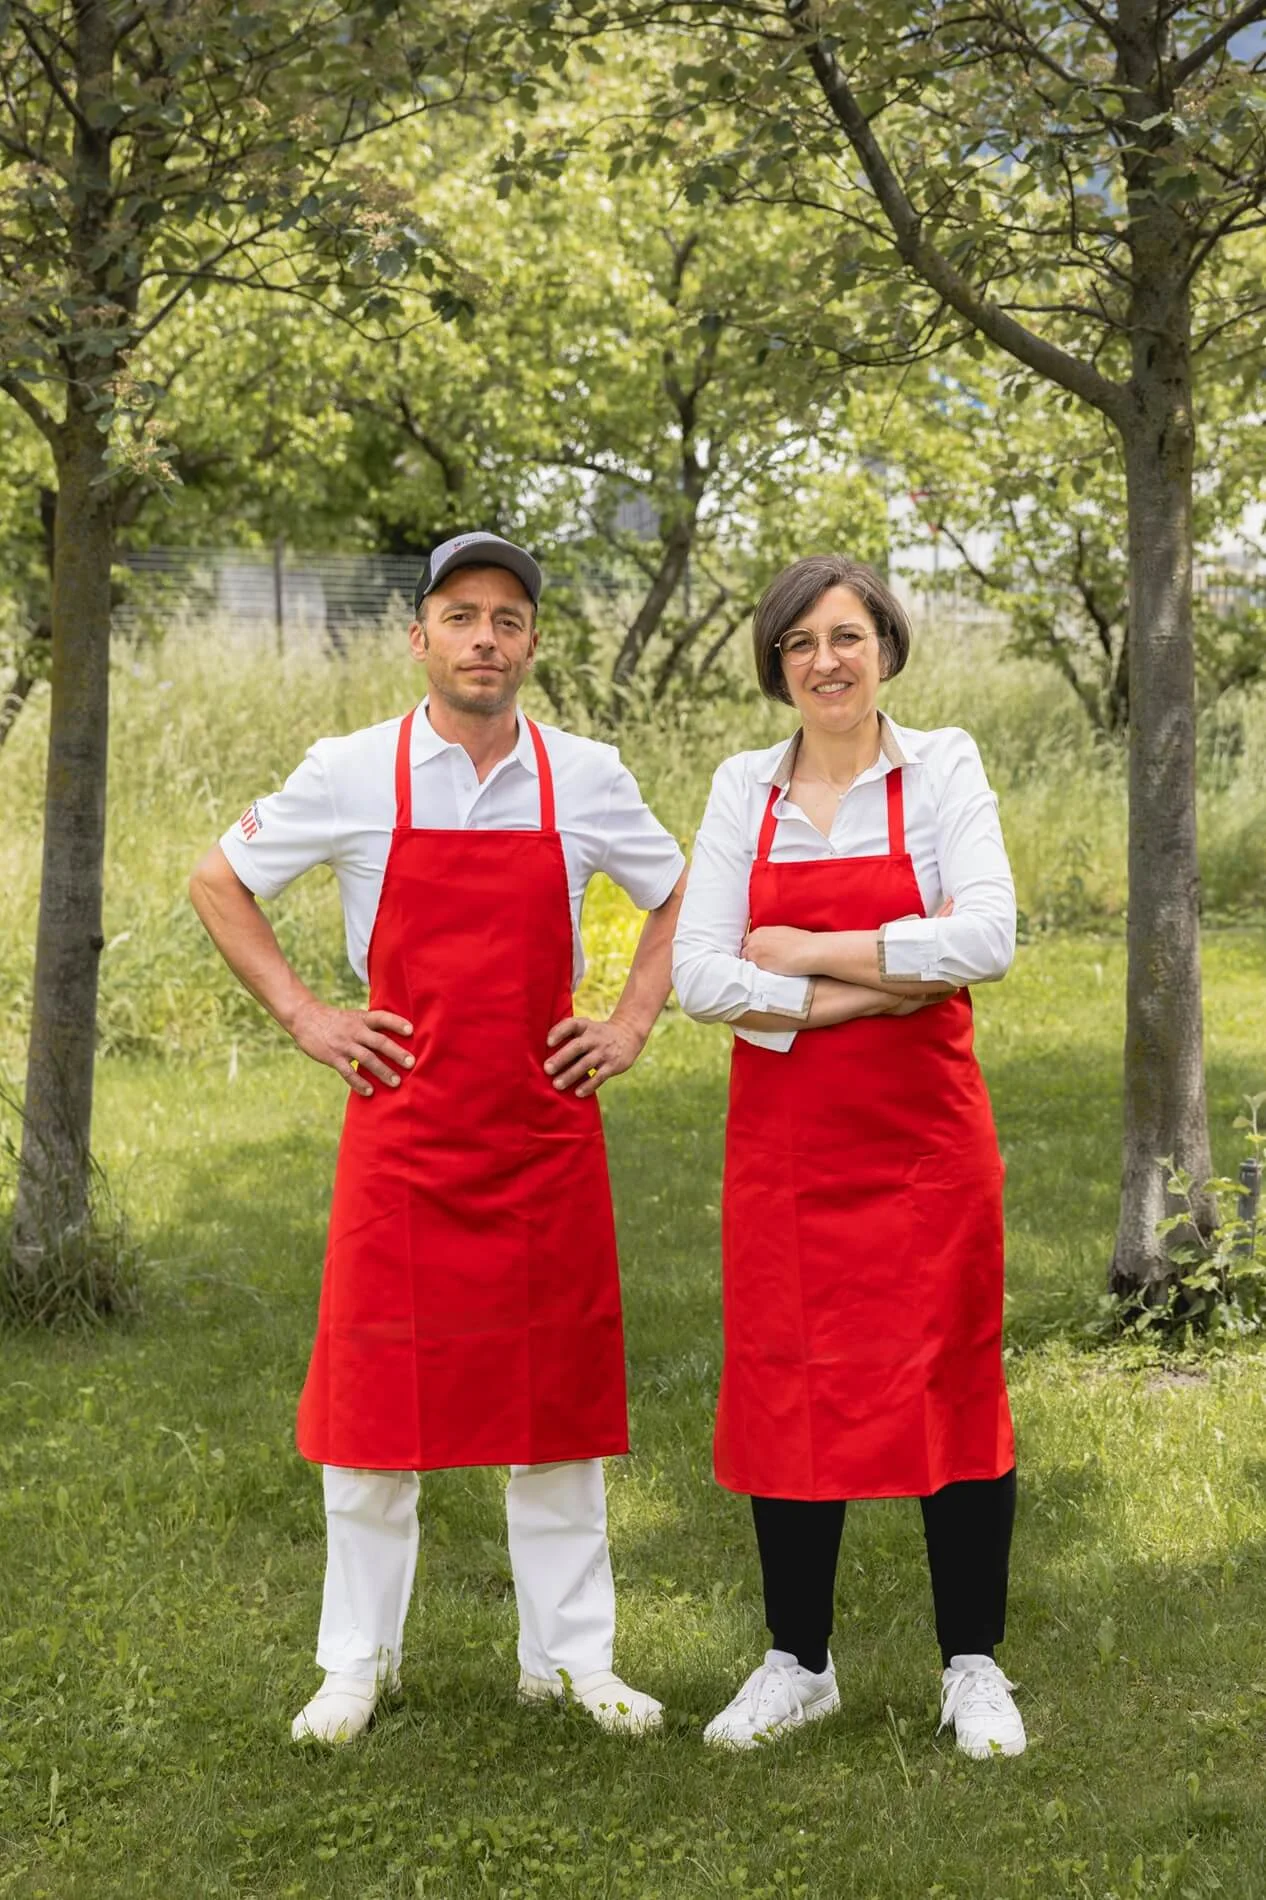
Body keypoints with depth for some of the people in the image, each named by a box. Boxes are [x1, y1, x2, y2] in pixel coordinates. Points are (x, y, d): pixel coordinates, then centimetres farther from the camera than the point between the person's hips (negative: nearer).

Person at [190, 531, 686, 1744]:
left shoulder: (587, 778, 2)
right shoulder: (351, 776, -2)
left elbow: (679, 895, 17)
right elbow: (217, 884, 9)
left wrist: (632, 1023, 5)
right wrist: (303, 1018, 1)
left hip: (547, 1131, 1)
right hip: (400, 1131, -1)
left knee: (556, 1395, 7)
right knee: (375, 1393, 4)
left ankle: (572, 1656, 19)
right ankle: (357, 1664, 17)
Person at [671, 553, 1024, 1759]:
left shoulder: (942, 769, -1)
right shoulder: (743, 789, 5)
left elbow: (987, 940, -16)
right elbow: (698, 974, -5)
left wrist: (806, 953, -13)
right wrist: (881, 982, -15)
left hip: (924, 1137, -2)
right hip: (784, 1142, 2)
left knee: (948, 1383, 3)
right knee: (787, 1386, 7)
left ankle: (973, 1667, 17)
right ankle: (797, 1662, 21)